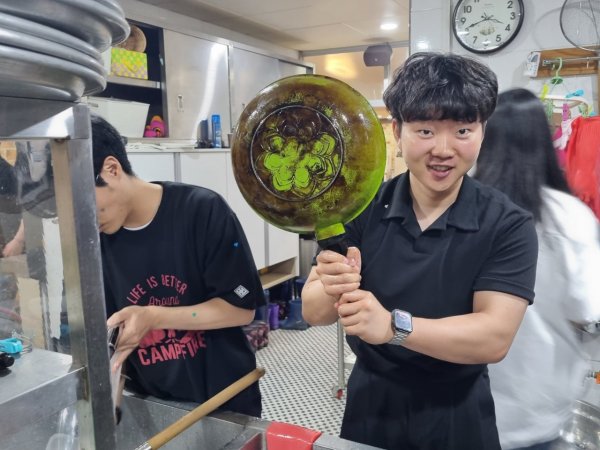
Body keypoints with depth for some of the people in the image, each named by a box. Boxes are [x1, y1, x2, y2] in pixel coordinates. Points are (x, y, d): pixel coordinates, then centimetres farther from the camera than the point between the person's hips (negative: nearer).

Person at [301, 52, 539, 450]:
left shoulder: (508, 225, -15)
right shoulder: (364, 208, -11)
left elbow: (494, 337, -22)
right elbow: (313, 311, -11)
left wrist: (393, 325, -35)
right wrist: (332, 292, -33)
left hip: (457, 414, -1)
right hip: (370, 401, 2)